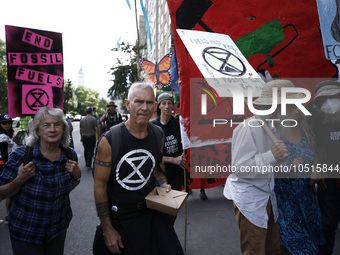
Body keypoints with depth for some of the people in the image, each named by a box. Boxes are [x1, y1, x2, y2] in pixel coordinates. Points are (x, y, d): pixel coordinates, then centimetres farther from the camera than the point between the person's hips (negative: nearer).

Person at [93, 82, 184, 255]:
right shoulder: (109, 141, -18)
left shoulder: (158, 135, -3)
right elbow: (100, 185, -12)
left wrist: (163, 184, -4)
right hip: (121, 218, -4)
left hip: (152, 211, 4)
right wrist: (108, 229, -11)